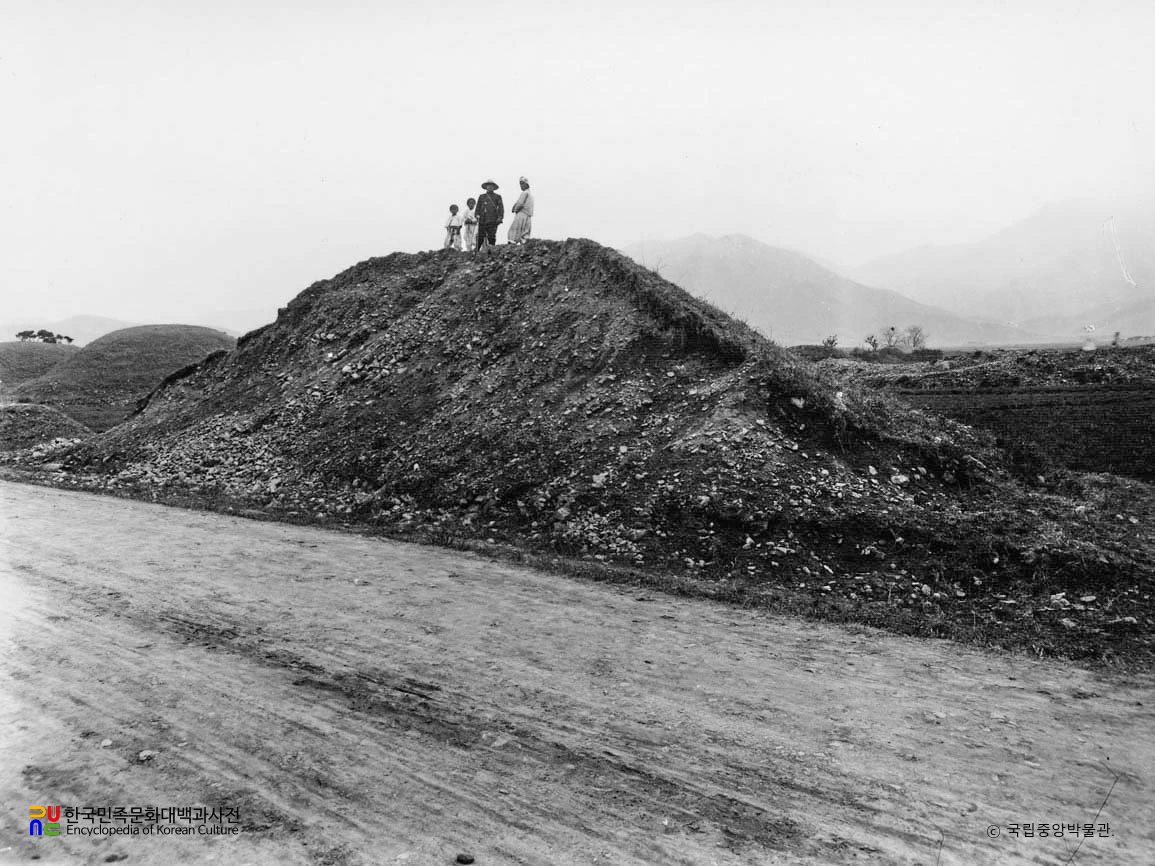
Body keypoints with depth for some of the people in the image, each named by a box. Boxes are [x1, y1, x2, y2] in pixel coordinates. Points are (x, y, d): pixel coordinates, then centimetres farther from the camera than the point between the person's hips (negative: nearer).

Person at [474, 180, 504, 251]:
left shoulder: (497, 197, 16)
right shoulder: (482, 196, 23)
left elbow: (501, 207, 8)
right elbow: (478, 207, 19)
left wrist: (500, 217, -6)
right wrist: (477, 215, 2)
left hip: (492, 220, -2)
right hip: (482, 220, 2)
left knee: (491, 236, -9)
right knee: (480, 236, -4)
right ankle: (477, 251, -1)